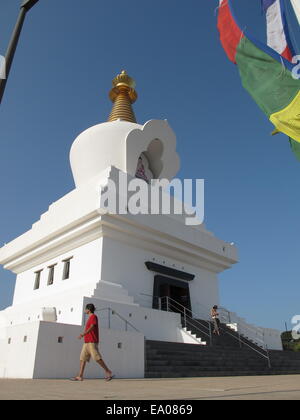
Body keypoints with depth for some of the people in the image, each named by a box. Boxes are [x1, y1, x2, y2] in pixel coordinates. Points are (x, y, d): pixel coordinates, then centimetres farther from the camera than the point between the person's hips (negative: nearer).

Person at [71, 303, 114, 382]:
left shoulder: (93, 316, -8)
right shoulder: (90, 318, 19)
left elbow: (92, 327, -23)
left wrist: (83, 334, -32)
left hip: (92, 342, -10)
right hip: (87, 342, 10)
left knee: (97, 358, -10)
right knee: (82, 358, 5)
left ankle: (108, 372, -4)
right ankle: (80, 376, 6)